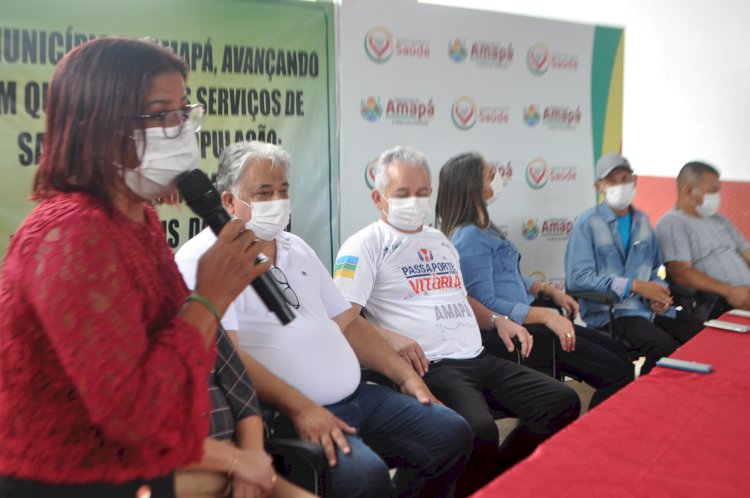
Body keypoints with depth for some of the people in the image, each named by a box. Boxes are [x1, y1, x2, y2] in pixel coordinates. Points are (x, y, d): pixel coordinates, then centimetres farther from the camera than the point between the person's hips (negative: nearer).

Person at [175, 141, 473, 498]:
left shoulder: (296, 248, 17)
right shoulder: (204, 258, -9)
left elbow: (347, 322, 19)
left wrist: (404, 375, 10)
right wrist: (300, 407, -27)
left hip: (356, 397, 9)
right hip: (282, 413, -8)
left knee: (452, 434, 5)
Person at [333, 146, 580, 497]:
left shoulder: (440, 241, 23)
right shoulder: (366, 245, -2)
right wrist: (389, 338, -26)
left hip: (478, 360, 8)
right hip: (429, 367, -8)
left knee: (564, 402, -1)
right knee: (479, 431, -35)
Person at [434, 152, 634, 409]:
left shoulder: (483, 229, 13)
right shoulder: (469, 238, -18)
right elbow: (485, 305, -23)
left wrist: (550, 291, 10)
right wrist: (546, 316, -21)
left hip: (523, 321, 10)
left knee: (618, 352, 12)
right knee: (619, 373, -9)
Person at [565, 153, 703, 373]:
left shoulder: (642, 220, 16)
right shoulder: (588, 223, -4)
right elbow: (577, 278, -14)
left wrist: (658, 292, 0)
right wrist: (635, 286, -16)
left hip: (650, 308, 6)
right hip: (609, 312, -6)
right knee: (667, 348, -29)